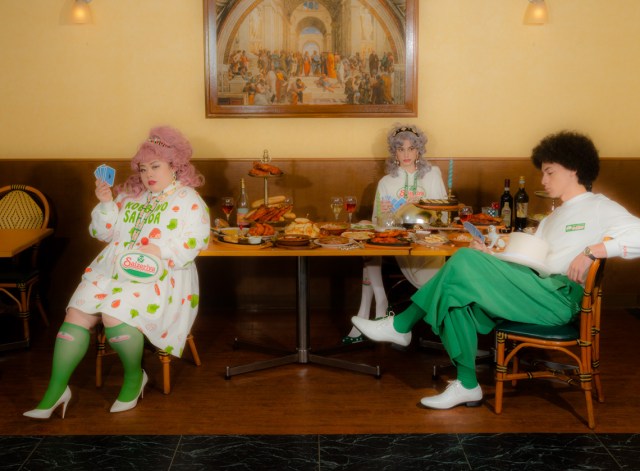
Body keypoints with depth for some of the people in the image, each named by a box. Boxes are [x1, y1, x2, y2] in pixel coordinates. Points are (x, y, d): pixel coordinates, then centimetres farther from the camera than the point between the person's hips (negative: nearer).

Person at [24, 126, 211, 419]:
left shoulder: (188, 200, 2)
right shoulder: (130, 195, 20)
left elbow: (195, 241, -11)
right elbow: (103, 233, 18)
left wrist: (161, 249, -26)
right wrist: (106, 204, 0)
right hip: (113, 268, 6)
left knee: (116, 317, -31)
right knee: (77, 314, -15)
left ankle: (135, 376, -4)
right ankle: (56, 390, -9)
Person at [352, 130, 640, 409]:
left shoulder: (598, 207, 7)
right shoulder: (552, 219, 32)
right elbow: (525, 261, 20)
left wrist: (592, 251, -21)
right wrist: (490, 256, 5)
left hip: (559, 296, -8)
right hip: (534, 293, 8)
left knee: (464, 260, -19)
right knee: (458, 291, -14)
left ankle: (400, 326, -8)